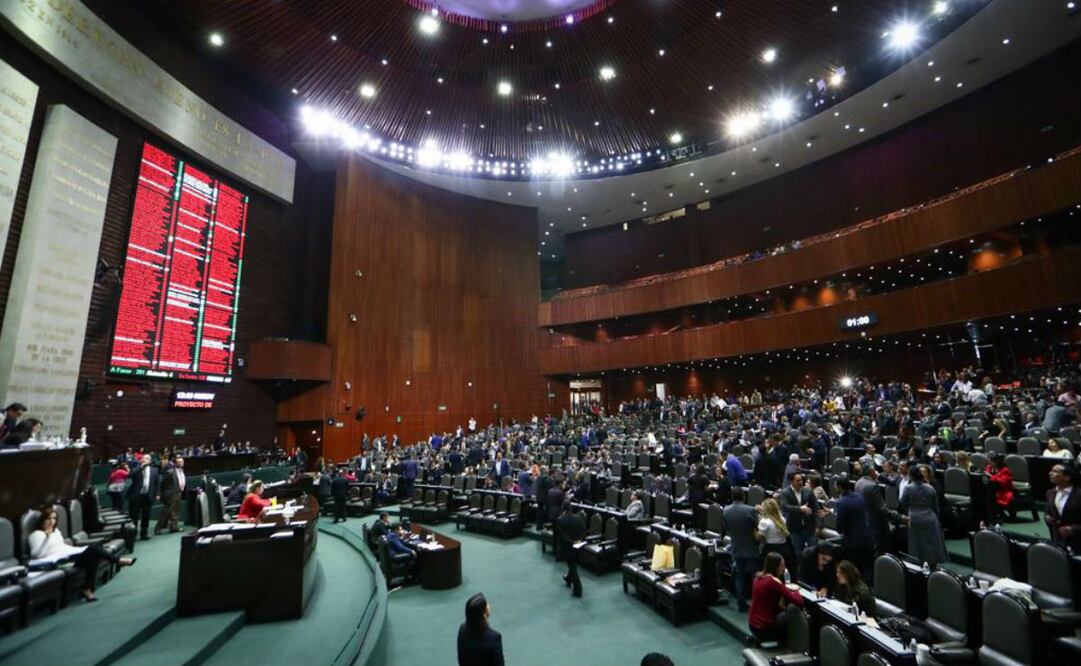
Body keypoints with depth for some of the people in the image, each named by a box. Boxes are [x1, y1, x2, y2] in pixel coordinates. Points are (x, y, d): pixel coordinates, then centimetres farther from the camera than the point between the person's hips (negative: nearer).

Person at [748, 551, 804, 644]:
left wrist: (786, 588, 10)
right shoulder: (774, 582, -20)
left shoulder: (758, 577, 4)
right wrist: (795, 590, -2)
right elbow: (799, 602, -20)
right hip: (765, 628, -7)